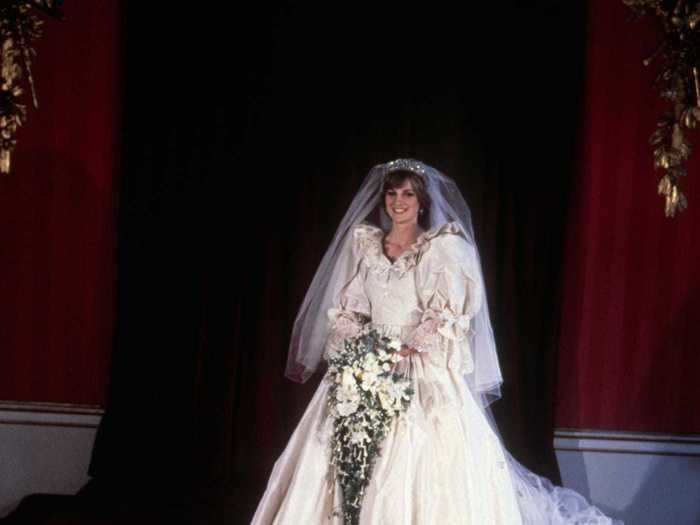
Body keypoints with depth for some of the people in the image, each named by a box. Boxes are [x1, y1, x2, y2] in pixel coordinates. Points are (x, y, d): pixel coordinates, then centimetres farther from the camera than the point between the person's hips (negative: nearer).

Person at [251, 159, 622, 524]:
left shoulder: (443, 246, -2)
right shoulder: (364, 243, 11)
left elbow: (446, 315, -9)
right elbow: (347, 309, 11)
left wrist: (405, 350, -19)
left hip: (426, 376, -4)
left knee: (425, 466, -11)